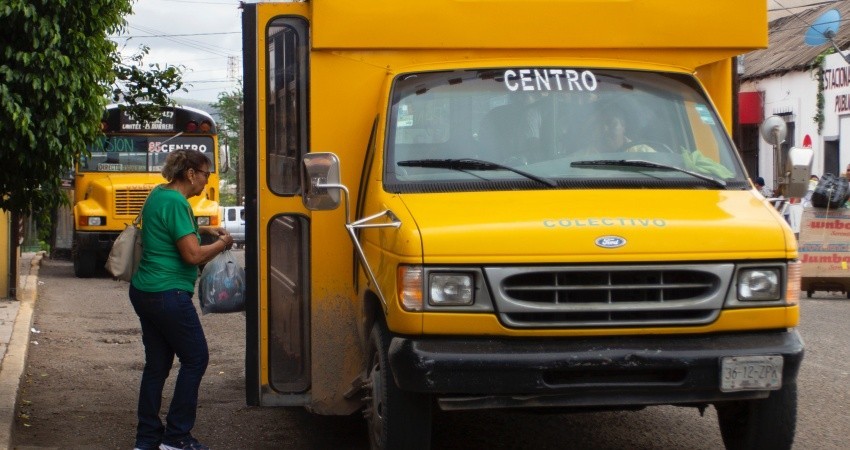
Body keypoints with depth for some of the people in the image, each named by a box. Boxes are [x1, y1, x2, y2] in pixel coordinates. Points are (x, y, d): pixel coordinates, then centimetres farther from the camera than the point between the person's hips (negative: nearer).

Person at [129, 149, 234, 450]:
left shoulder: (159, 195, 12)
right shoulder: (176, 203, -17)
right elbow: (193, 255, -21)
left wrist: (203, 230, 20)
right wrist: (222, 244, -4)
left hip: (144, 291, 10)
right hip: (168, 295, -10)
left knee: (157, 363, 13)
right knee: (195, 359, 2)